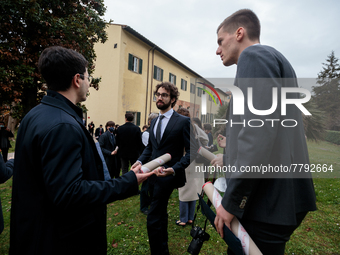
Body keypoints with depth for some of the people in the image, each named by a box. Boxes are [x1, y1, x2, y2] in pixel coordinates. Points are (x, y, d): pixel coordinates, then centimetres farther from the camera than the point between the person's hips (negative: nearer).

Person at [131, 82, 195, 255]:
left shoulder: (183, 122, -11)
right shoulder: (154, 121, 11)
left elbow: (190, 152, -12)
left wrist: (174, 169, -26)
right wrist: (140, 161, -2)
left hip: (168, 175, -7)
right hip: (154, 173, 8)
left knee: (152, 219, -9)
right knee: (161, 213, 22)